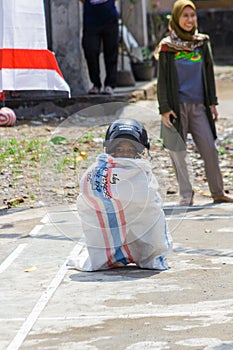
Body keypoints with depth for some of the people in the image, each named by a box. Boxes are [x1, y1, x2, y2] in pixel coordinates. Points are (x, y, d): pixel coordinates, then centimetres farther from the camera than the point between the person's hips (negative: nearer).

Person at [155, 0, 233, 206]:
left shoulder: (202, 42, 9)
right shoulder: (167, 47, -1)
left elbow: (209, 73, 14)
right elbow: (162, 80, -1)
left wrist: (212, 103, 11)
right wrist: (164, 109, -7)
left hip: (199, 106, 3)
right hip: (177, 106, -3)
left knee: (210, 149, -2)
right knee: (178, 152, -1)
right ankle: (186, 195, 9)